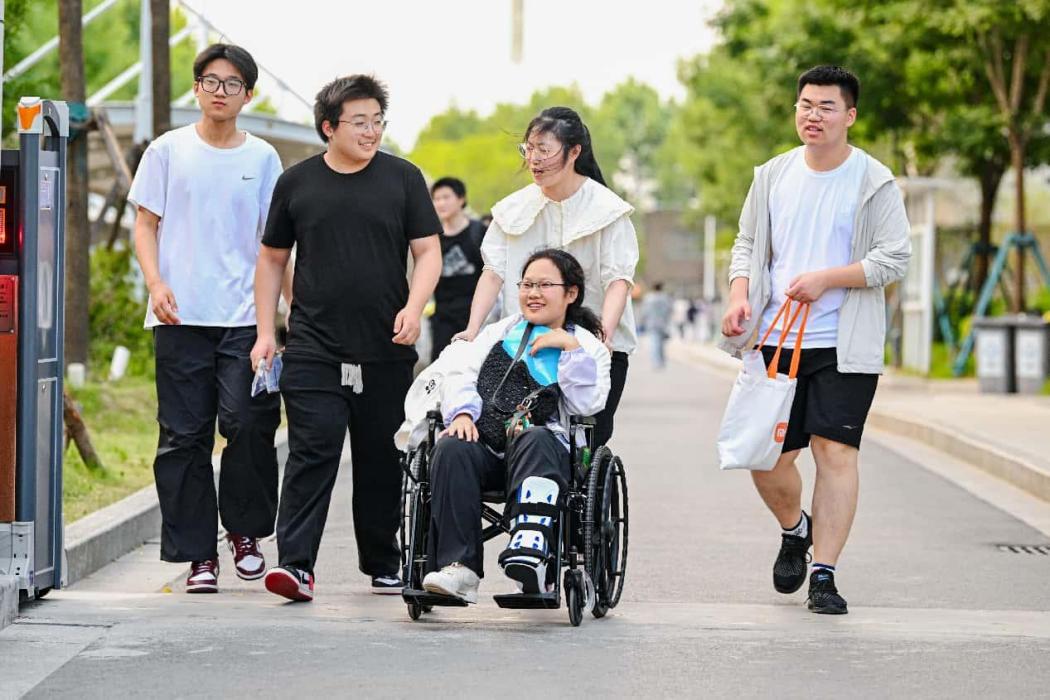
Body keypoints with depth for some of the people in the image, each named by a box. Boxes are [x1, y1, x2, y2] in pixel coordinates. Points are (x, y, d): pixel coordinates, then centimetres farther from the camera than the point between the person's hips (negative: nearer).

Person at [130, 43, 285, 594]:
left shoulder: (262, 158, 9)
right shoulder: (168, 151, 6)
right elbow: (146, 224, 6)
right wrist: (156, 284, -10)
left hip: (245, 317, 0)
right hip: (181, 318, 0)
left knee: (248, 424, -12)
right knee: (183, 437, 0)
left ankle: (245, 530, 11)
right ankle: (198, 555, 7)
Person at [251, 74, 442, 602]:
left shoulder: (402, 178, 5)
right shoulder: (296, 183, 7)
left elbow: (428, 252, 5)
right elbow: (272, 259, 14)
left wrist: (413, 309, -12)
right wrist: (265, 331, 7)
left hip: (386, 354, 1)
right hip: (313, 352, -1)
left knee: (382, 460, 9)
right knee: (311, 454, -10)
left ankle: (383, 566, 21)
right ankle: (295, 564, -13)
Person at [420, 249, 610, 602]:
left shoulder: (587, 347, 20)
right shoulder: (499, 332, 29)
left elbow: (587, 404, 3)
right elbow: (460, 375, 15)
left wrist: (570, 347, -1)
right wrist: (462, 413, -6)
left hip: (543, 445, -2)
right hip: (484, 446, 3)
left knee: (536, 441, -38)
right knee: (451, 449, -31)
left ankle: (529, 554, -55)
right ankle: (459, 569, -40)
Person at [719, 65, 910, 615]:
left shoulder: (875, 183, -3)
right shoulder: (772, 176, 10)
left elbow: (894, 258, -7)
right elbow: (747, 245, 16)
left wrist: (826, 279, -17)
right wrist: (739, 296, -3)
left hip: (845, 347, -4)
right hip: (776, 342, 4)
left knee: (835, 451, -10)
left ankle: (824, 576, -4)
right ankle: (795, 529, 35)